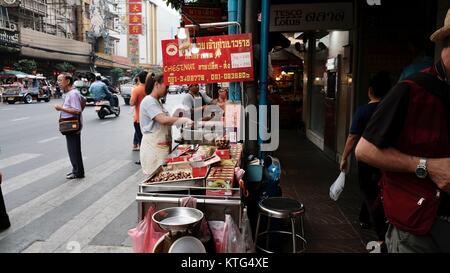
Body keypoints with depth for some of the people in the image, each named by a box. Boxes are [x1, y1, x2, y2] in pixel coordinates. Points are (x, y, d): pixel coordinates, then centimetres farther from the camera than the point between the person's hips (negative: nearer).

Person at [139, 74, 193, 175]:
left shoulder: (157, 102, 16)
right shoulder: (148, 101, -13)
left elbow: (166, 121, 12)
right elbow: (163, 120, -26)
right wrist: (183, 119, -23)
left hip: (163, 145, 9)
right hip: (152, 146, -9)